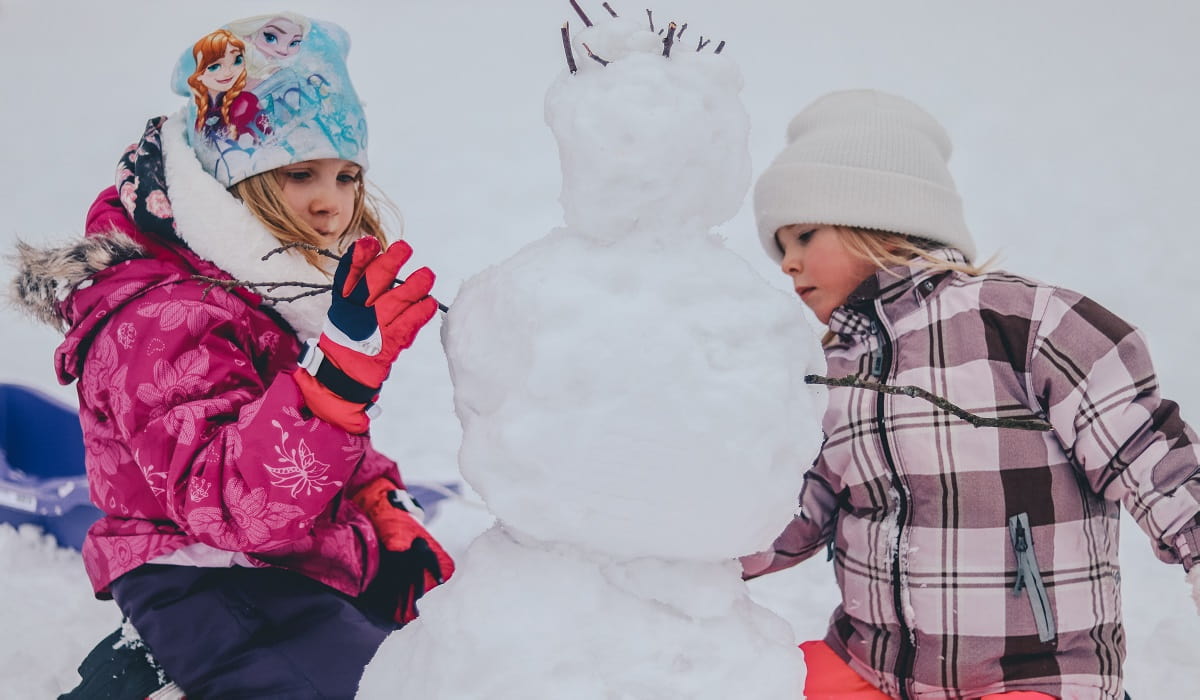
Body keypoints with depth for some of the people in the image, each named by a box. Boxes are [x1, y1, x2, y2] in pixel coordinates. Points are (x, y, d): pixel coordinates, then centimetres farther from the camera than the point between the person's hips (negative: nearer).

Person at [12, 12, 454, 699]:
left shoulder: (285, 290, 10)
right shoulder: (164, 320, -20)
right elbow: (229, 502, -33)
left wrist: (387, 512, 4)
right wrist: (339, 368, -44)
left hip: (321, 562, 10)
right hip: (211, 586, -9)